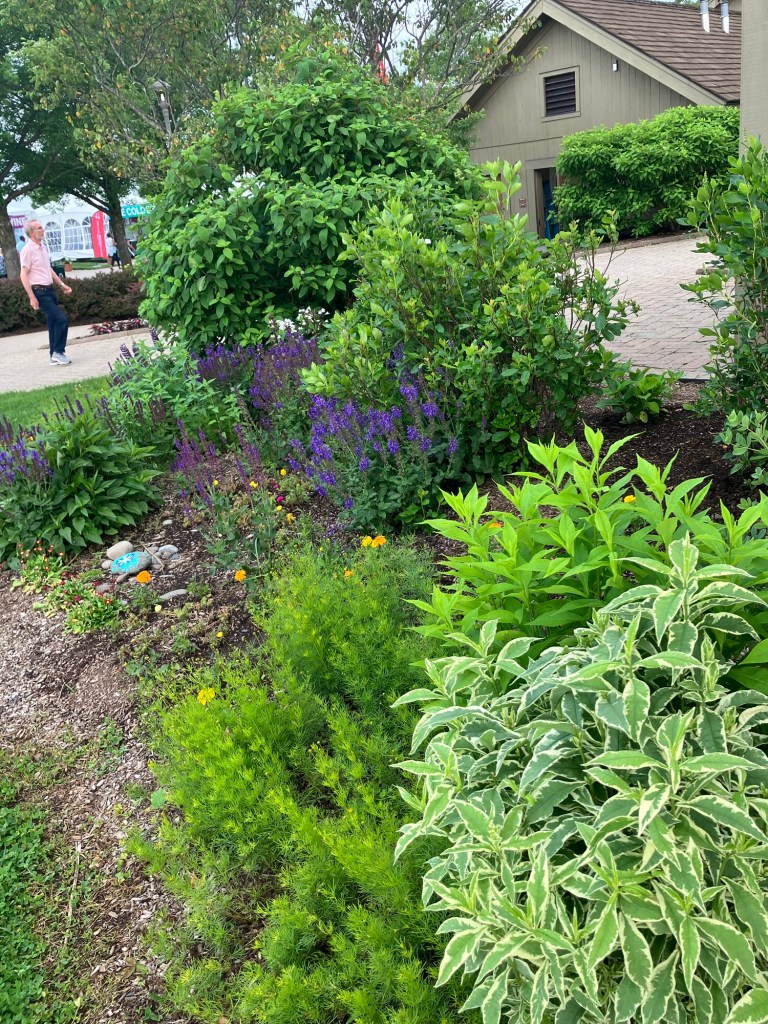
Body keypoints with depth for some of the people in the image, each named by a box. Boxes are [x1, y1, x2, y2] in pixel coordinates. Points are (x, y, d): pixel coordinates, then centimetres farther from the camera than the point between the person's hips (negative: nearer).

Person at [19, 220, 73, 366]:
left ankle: (55, 357, 18)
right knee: (62, 319, -16)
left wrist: (62, 285, 20)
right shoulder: (28, 250, -13)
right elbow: (24, 275, -15)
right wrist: (32, 297, -20)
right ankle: (58, 352, -6)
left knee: (53, 323, 11)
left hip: (50, 289, 9)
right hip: (40, 292, -9)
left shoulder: (42, 248, 12)